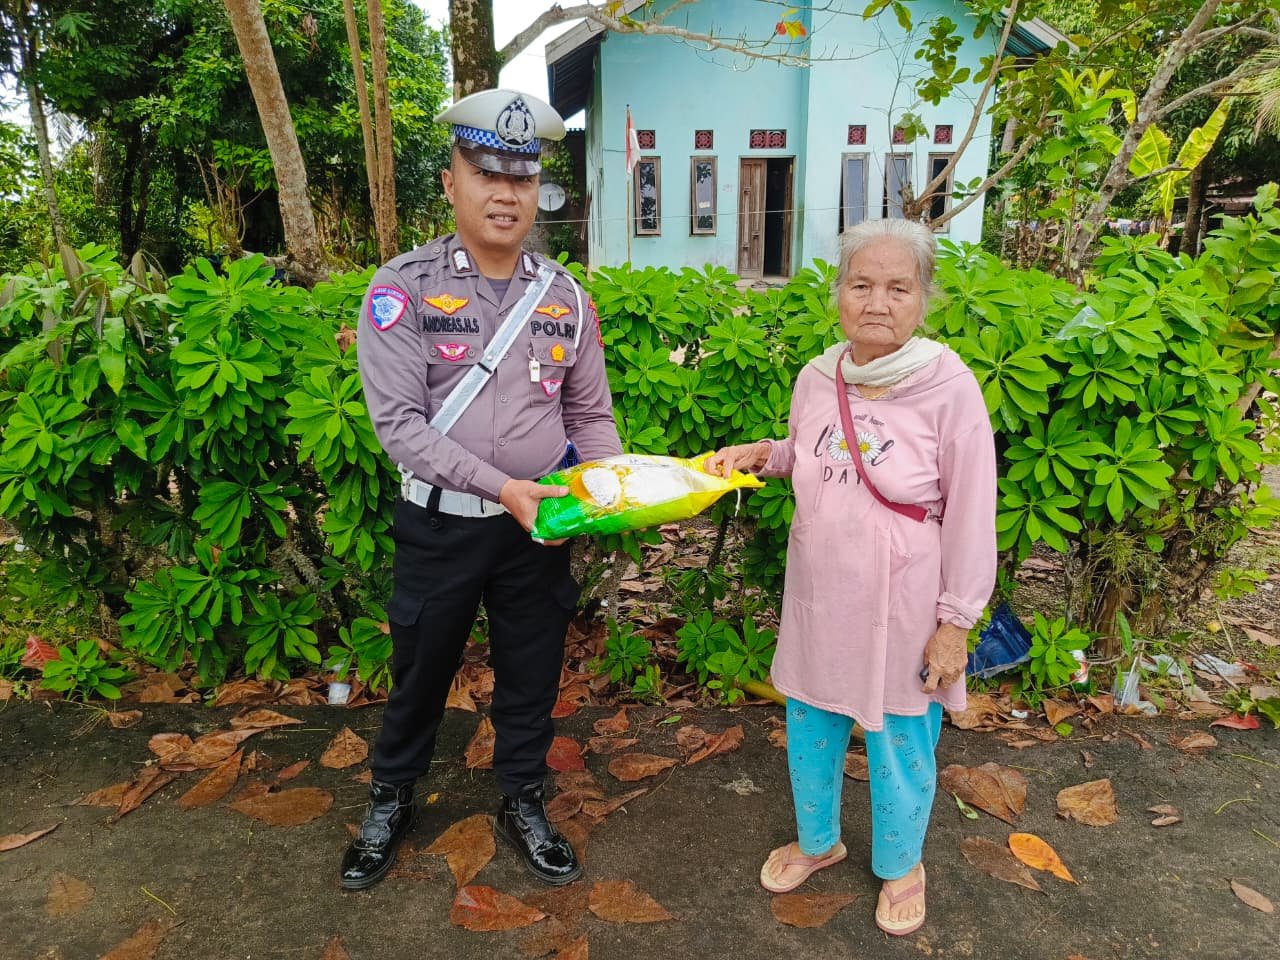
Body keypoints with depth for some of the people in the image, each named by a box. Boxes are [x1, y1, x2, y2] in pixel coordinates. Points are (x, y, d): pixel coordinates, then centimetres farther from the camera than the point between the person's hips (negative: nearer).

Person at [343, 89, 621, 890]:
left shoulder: (567, 297, 1)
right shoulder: (404, 288, -10)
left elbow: (591, 415, 7)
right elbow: (399, 421, -17)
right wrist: (501, 486, -26)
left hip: (540, 527, 3)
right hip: (441, 524, -2)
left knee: (532, 674, 16)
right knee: (421, 672, 15)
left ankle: (523, 805, 39)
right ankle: (391, 802, 41)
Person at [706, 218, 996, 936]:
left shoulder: (949, 386, -17)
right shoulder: (815, 378, -3)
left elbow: (971, 515, -12)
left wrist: (955, 620, -10)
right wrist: (762, 453, -3)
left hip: (901, 610, -4)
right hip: (818, 600, 5)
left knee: (900, 747, 15)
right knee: (811, 734, 21)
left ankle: (901, 864, 44)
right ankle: (818, 842, 49)